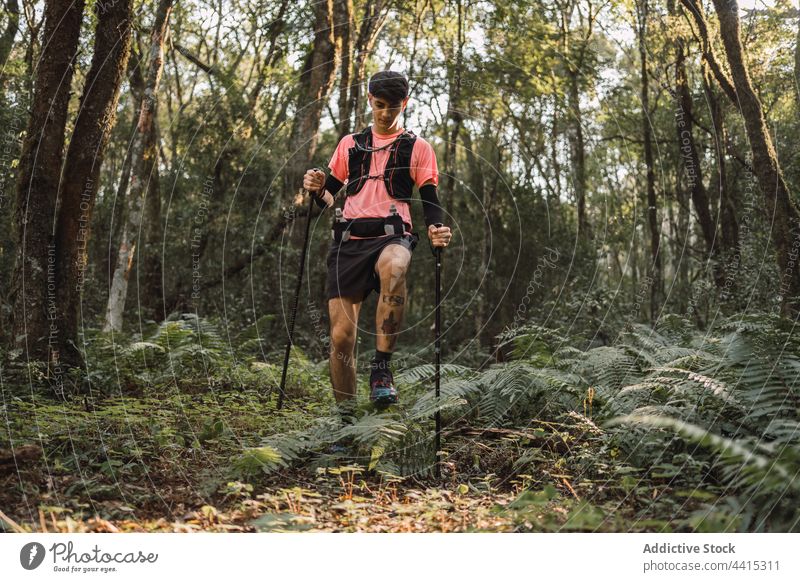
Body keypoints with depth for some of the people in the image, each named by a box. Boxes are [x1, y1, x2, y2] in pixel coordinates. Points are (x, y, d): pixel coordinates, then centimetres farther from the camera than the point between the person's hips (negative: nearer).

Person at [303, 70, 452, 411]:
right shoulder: (350, 144, 21)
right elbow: (329, 197, 21)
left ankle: (381, 369, -32)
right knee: (341, 336, -6)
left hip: (392, 235, -2)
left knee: (394, 269, -41)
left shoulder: (417, 148, 14)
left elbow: (430, 200, 9)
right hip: (349, 239, 3)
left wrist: (436, 230, -12)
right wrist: (317, 189, -3)